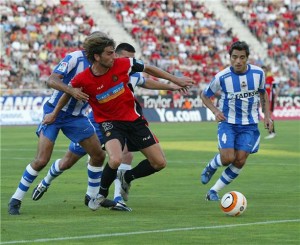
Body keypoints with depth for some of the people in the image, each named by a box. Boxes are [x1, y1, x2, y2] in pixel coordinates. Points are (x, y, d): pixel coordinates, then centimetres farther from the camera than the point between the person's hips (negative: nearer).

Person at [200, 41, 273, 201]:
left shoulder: (258, 73, -5)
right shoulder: (221, 77, -13)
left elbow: (263, 93, 14)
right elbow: (204, 95, 3)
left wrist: (267, 116, 5)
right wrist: (215, 111, -13)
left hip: (249, 125, 2)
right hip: (228, 122, -2)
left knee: (240, 161, -8)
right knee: (228, 158, -20)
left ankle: (214, 191, 7)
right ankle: (210, 167, 16)